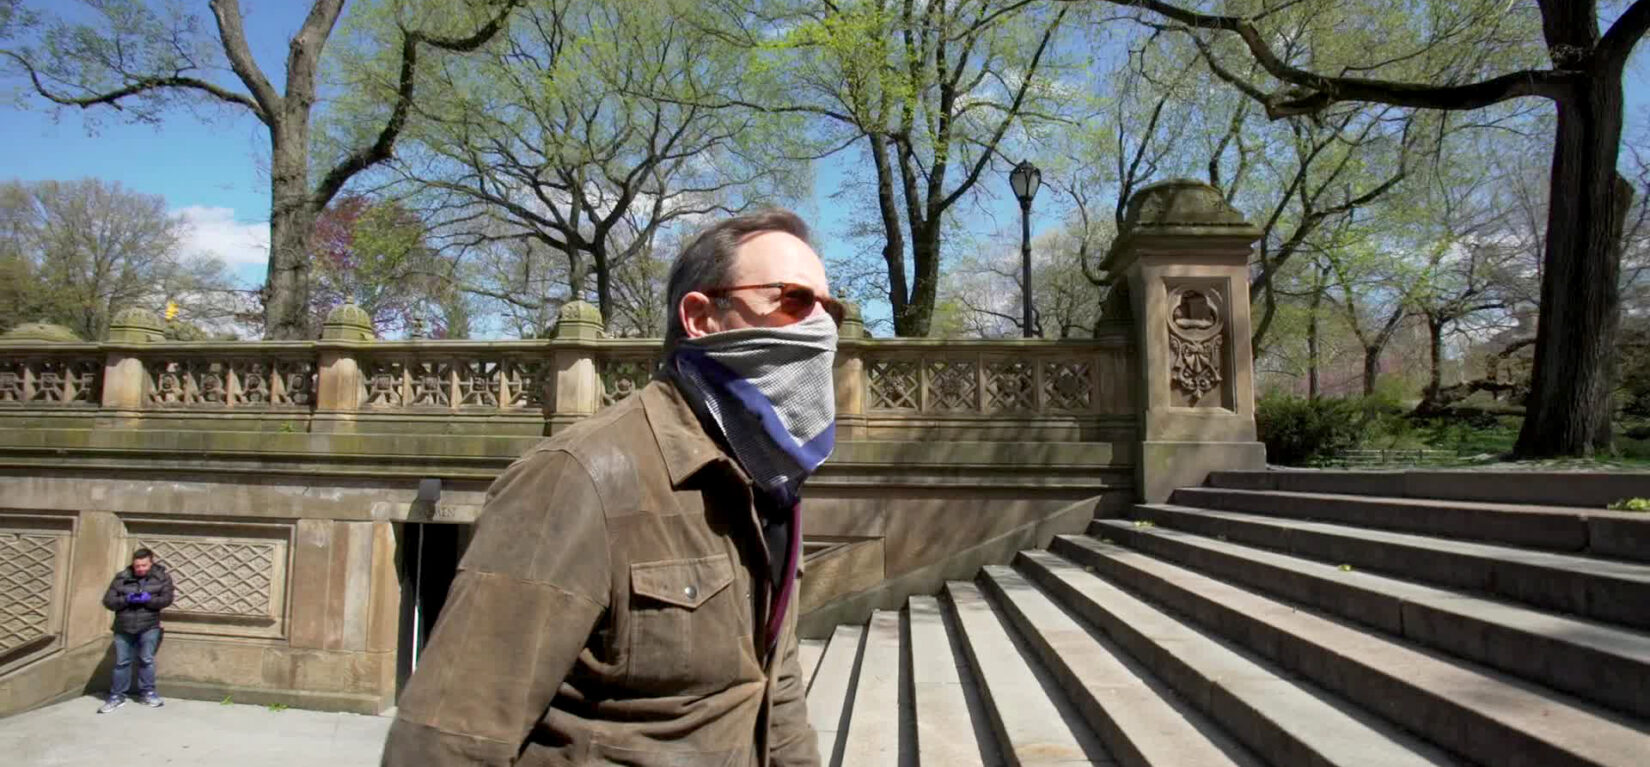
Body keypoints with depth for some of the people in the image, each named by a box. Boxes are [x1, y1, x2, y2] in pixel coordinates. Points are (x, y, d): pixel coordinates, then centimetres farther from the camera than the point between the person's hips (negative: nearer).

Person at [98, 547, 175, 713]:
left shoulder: (162, 577, 0)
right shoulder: (121, 578, 2)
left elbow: (166, 599, -6)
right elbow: (108, 601, 1)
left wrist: (148, 600, -21)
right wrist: (126, 600, -16)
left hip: (149, 627, -1)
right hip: (124, 628, 1)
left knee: (146, 660, -1)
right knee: (122, 662, 6)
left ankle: (147, 693, 13)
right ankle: (117, 696, 17)